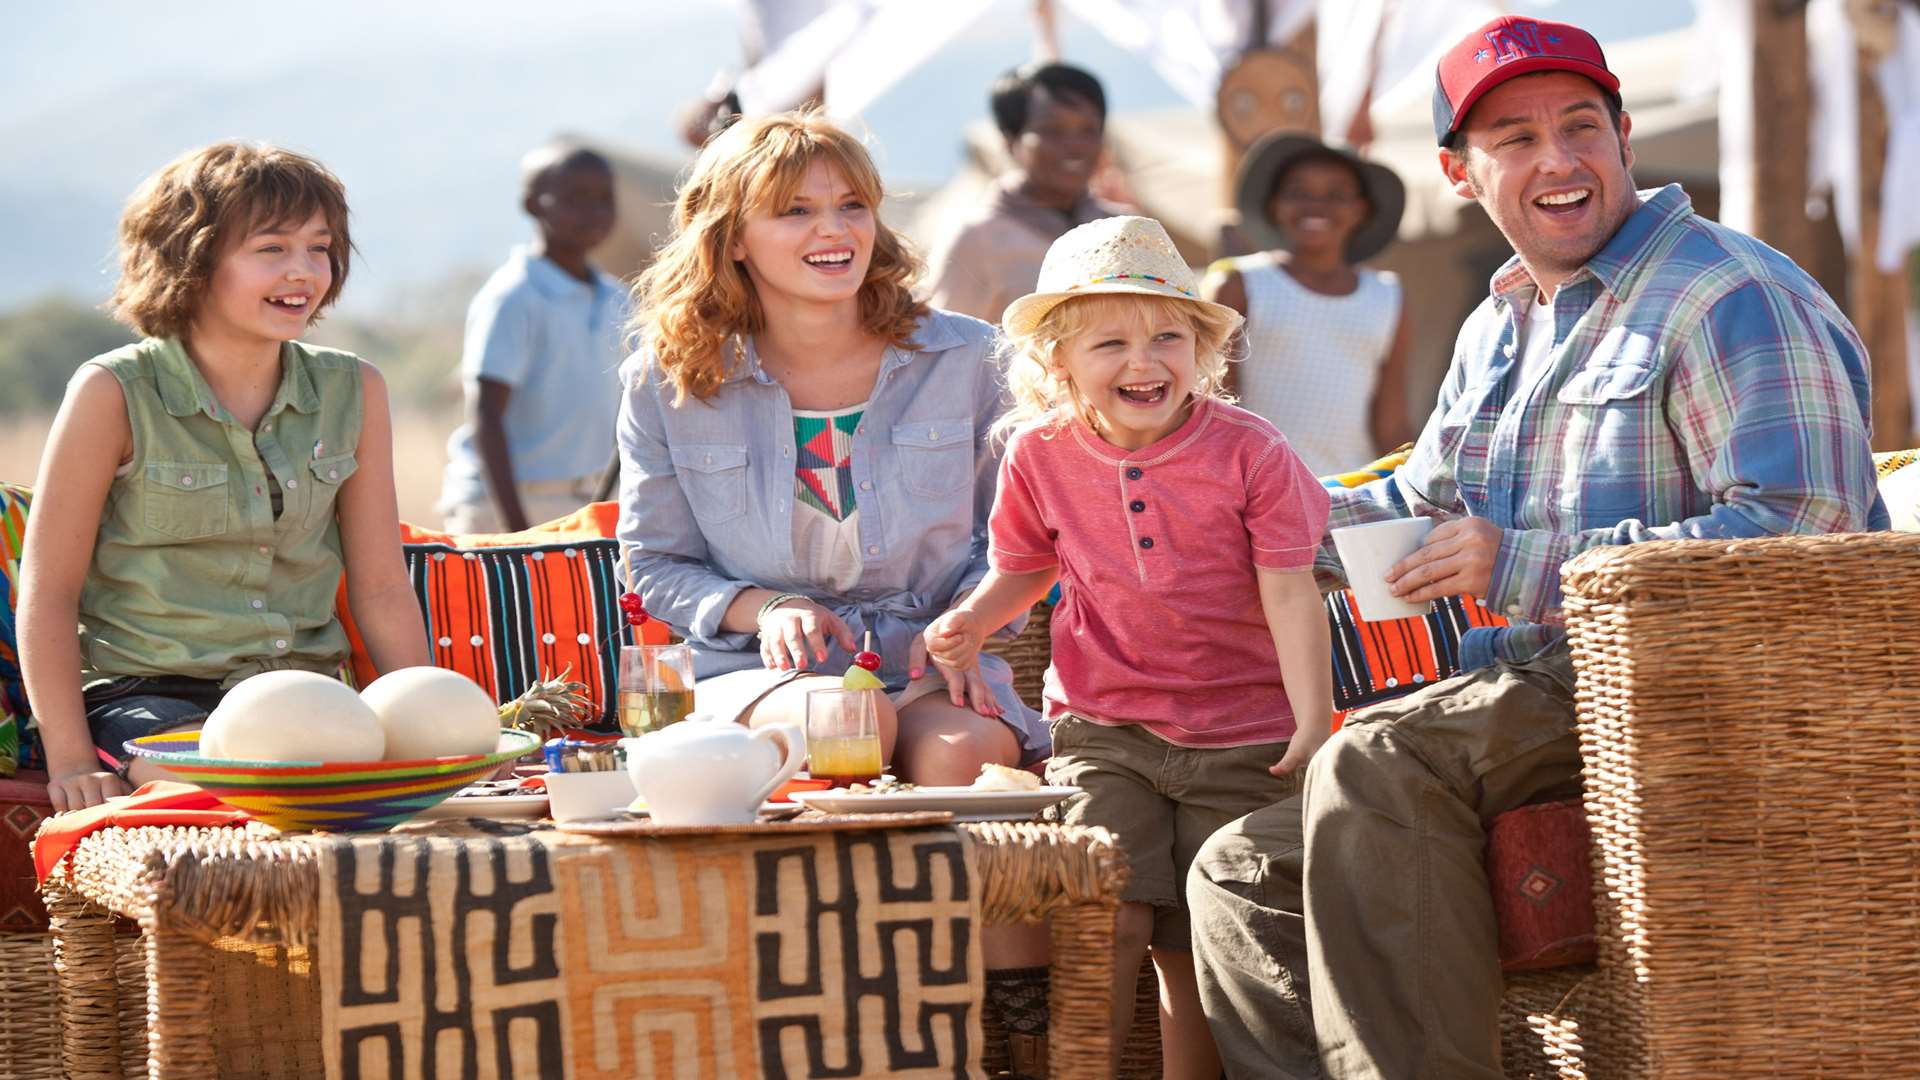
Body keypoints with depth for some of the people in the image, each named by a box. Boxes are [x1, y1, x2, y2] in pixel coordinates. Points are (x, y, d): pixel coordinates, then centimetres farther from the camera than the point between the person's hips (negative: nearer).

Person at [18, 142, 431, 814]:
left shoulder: (352, 393, 7)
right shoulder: (115, 395, -6)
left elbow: (382, 592, 11)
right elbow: (47, 589, -3)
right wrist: (71, 763, -10)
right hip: (144, 695, -4)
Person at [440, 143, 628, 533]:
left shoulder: (615, 300, 11)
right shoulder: (510, 299, -12)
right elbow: (485, 415, -17)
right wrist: (517, 528, -23)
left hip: (586, 504, 7)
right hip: (503, 502, -7)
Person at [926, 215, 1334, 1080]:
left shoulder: (1248, 451, -8)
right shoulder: (1040, 456, -1)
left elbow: (1290, 595, -8)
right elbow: (1024, 568, 18)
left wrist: (1314, 724, -17)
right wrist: (973, 620, -3)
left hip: (1240, 740, -1)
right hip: (1102, 730, 1)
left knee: (1196, 949, 1)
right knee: (1110, 919, -17)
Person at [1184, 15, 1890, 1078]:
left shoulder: (1732, 296, -8)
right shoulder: (1495, 331, 21)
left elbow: (1801, 532, -21)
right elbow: (1417, 506, 36)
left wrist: (1527, 562, -20)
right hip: (1533, 703, 9)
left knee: (1375, 759, -31)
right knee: (1241, 878, 2)